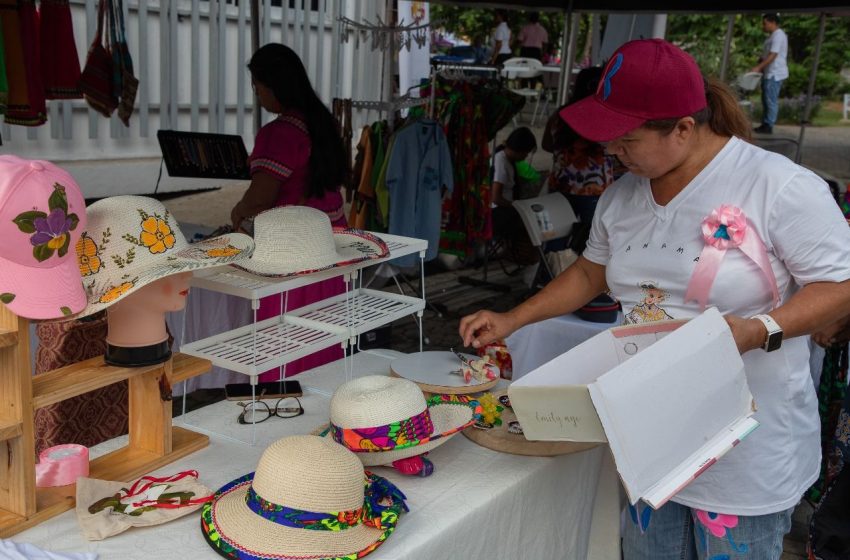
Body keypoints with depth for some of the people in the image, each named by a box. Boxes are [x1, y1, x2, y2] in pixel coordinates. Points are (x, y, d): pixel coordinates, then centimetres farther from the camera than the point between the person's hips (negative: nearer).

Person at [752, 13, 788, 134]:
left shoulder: (778, 35, -15)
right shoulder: (772, 35, 17)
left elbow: (772, 55, -22)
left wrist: (758, 67, -25)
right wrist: (758, 67, 13)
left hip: (775, 74, -10)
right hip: (769, 73, 10)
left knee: (771, 100, -7)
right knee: (766, 100, 13)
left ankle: (768, 126, -4)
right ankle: (764, 124, 18)